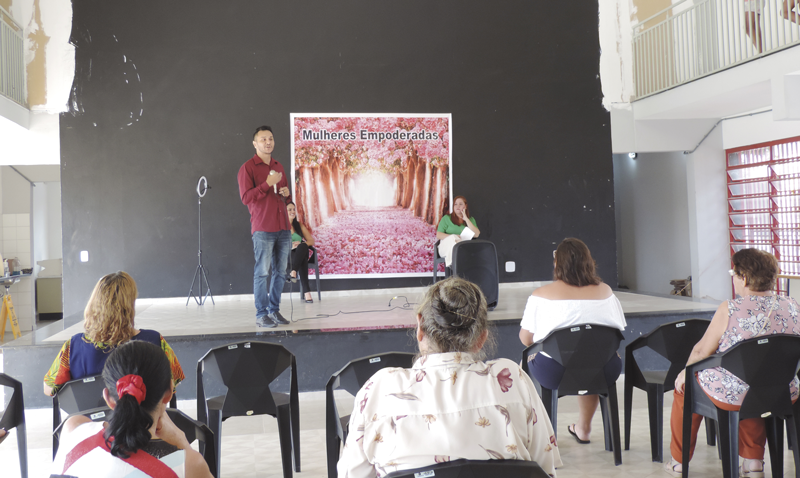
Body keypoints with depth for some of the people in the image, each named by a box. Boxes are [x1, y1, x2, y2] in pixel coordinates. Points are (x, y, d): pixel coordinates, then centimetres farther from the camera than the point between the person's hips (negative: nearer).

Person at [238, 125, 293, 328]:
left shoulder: (278, 167, 18)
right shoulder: (248, 168, -1)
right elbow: (246, 197, -10)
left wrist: (287, 193, 4)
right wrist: (268, 184, -17)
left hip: (283, 228, 6)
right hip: (262, 229, -6)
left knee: (281, 272, 7)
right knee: (262, 272, -5)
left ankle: (274, 310, 16)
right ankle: (261, 314, 1)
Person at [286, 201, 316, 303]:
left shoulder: (299, 225, 18)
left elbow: (311, 241, 12)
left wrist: (301, 244, -9)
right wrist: (289, 246, -23)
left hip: (300, 254, 3)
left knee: (303, 247, -34)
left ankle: (293, 272, -53)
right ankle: (306, 292, -49)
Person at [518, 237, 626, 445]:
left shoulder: (541, 294, -4)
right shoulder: (605, 291, 6)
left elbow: (525, 339, -1)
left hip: (553, 373, -3)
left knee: (531, 358, 27)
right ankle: (583, 428, 46)